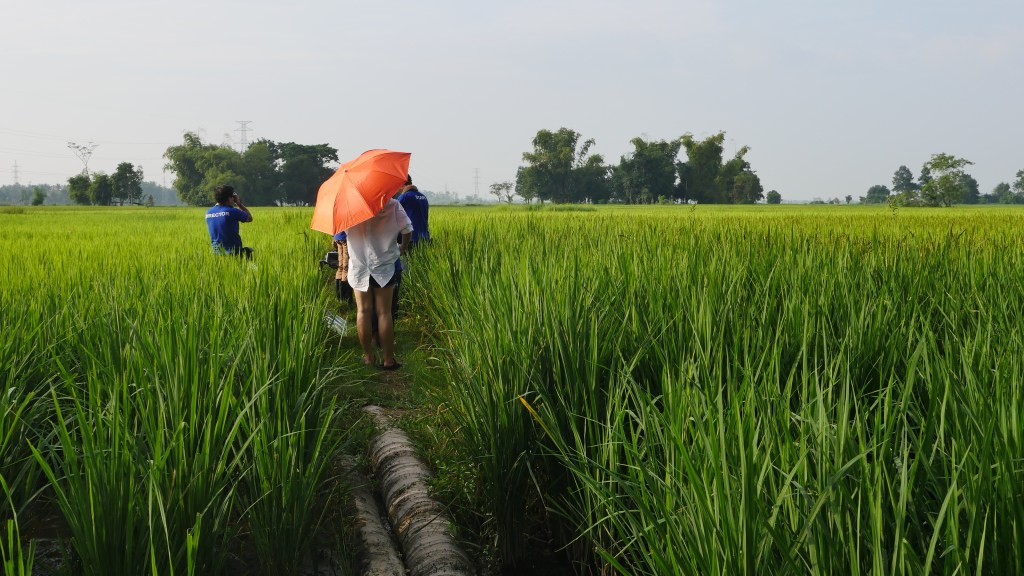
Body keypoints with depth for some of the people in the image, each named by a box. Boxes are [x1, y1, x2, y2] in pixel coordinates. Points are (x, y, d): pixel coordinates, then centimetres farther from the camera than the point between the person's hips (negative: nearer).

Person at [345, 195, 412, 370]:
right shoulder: (392, 205, -7)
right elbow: (407, 229, -3)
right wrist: (404, 247, 15)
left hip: (358, 267, 1)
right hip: (384, 266, -1)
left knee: (363, 311, 7)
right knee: (384, 312, 2)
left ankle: (368, 357, 12)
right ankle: (388, 360, 4)